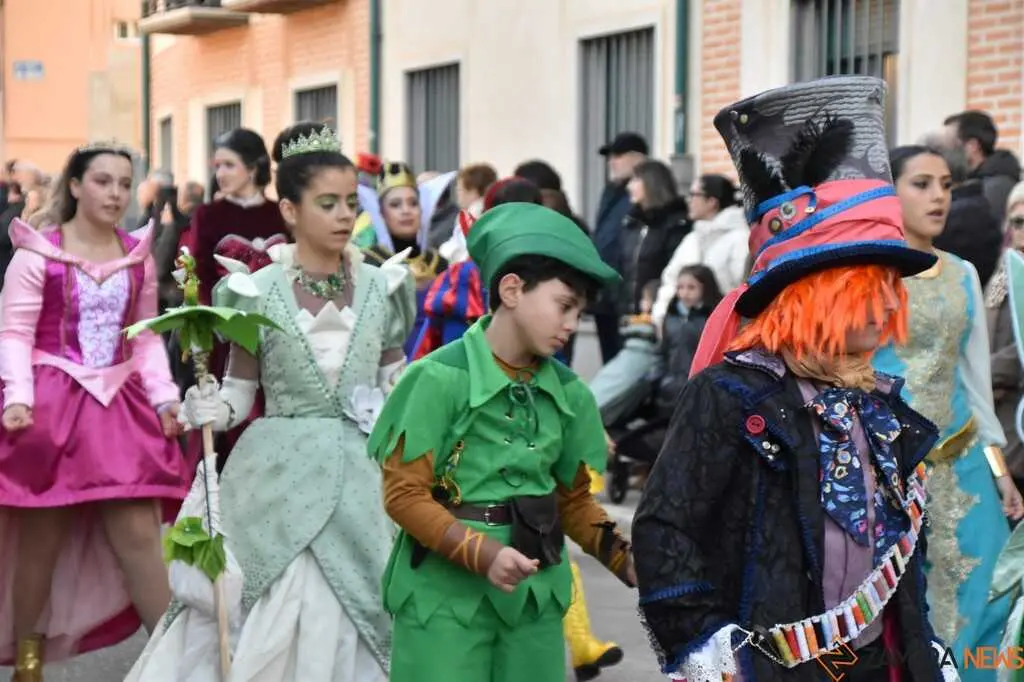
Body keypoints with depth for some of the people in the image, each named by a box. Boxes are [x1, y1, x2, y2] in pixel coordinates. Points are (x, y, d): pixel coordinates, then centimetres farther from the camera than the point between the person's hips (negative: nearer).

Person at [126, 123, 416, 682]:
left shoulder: (379, 288, 3)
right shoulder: (259, 293, -4)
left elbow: (398, 383, 12)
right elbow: (239, 393, 0)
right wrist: (204, 410, -19)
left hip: (360, 475, 2)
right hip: (280, 475, -2)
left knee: (354, 616, 4)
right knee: (270, 623, -1)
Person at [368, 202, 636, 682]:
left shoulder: (567, 392, 6)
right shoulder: (441, 377, -12)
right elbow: (404, 493, -11)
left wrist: (624, 558, -2)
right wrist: (481, 554, -22)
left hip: (534, 595, 6)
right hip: (445, 592, -5)